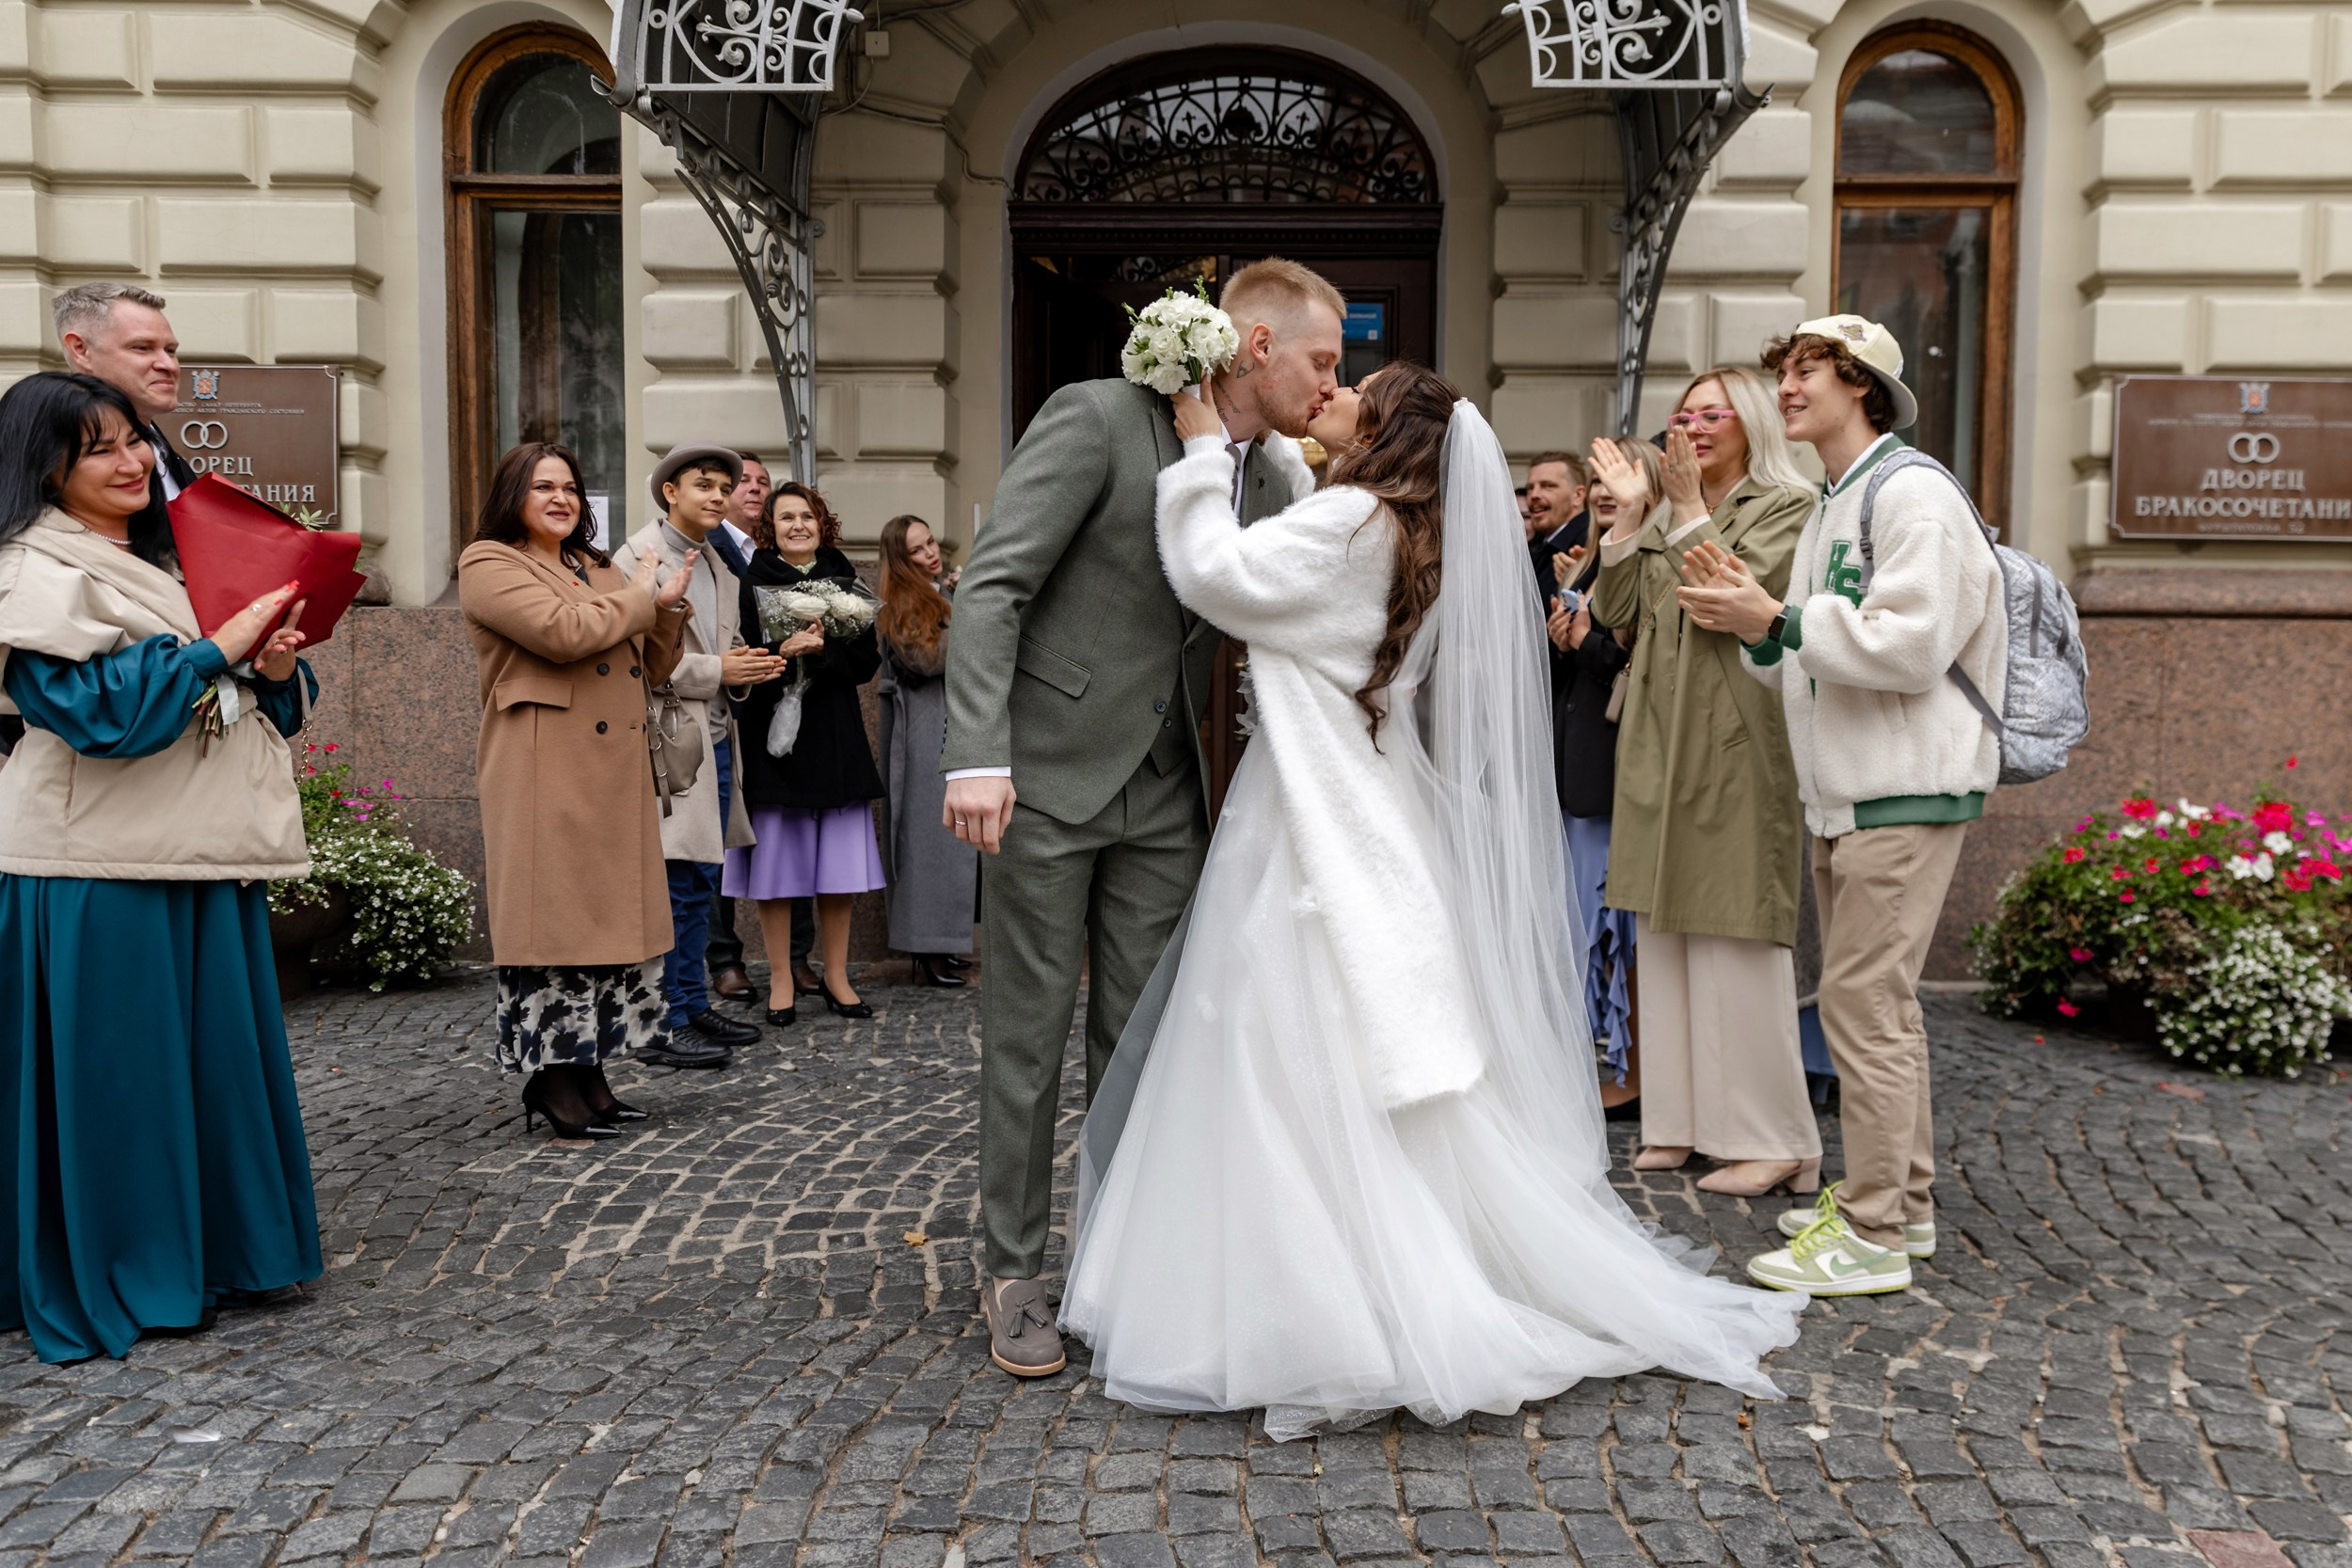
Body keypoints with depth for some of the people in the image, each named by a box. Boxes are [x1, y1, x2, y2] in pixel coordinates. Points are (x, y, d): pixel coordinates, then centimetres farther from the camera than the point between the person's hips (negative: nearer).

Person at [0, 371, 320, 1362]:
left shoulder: (157, 563, 18)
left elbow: (242, 701, 18)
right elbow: (99, 706, -20)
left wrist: (275, 667, -3)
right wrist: (219, 649, -17)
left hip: (201, 857, 8)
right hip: (102, 871, -8)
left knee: (218, 1057, 12)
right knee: (116, 1070, 0)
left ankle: (215, 1255, 24)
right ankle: (110, 1283, 13)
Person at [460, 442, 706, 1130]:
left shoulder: (598, 569, 23)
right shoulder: (489, 564, -2)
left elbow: (651, 669, 22)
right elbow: (563, 633, -19)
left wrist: (668, 604, 6)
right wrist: (638, 597, -4)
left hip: (613, 772, 8)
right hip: (543, 775, -8)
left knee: (610, 914, 7)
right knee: (550, 916, -5)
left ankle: (588, 1073, 15)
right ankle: (551, 1078, 2)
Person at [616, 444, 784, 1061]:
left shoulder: (723, 566, 18)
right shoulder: (635, 559, -7)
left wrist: (747, 668, 2)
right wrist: (715, 670, -17)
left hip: (716, 740, 8)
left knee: (701, 885, 14)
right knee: (669, 888, -6)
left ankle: (693, 1004, 23)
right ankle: (661, 1020, 2)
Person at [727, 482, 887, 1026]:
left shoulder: (845, 583, 11)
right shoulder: (750, 584, 2)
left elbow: (867, 660, 2)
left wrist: (818, 650, -14)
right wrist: (783, 652, -22)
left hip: (834, 736, 3)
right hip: (771, 736, -2)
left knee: (838, 864, 4)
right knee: (775, 860, 0)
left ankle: (836, 976, 15)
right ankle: (780, 979, 11)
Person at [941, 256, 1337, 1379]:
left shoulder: (1280, 480, 9)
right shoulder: (1096, 419, -11)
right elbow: (991, 588, -17)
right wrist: (977, 756, -25)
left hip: (1164, 792, 6)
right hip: (1047, 776, -5)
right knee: (1030, 1032, 3)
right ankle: (1013, 1271, 18)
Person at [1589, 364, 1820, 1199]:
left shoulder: (1787, 508, -1)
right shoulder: (1665, 517, 19)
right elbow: (1617, 612, 10)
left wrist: (1691, 508, -10)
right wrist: (1630, 513, 4)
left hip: (1736, 745, -7)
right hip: (1659, 745, 7)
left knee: (1738, 938, -7)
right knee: (1663, 934, 8)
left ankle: (1771, 1139, 2)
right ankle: (1684, 1122, 17)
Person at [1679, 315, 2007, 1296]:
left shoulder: (1913, 493, -11)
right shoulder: (1831, 507, 19)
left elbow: (1912, 644, -22)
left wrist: (1781, 621, -18)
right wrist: (1757, 623, 0)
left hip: (1906, 792, -10)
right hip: (1845, 793, 10)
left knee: (1862, 1002, -10)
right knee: (1880, 1000, 16)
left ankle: (1873, 1237, -2)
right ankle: (1902, 1199, 28)